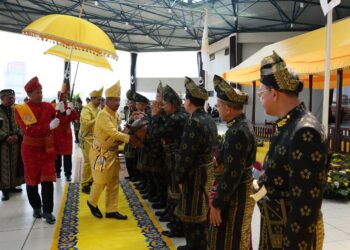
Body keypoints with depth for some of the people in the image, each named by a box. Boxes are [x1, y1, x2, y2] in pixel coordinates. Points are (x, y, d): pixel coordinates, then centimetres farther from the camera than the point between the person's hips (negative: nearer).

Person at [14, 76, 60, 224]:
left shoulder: (48, 106, -1)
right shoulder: (20, 109, -11)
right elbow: (28, 130, -22)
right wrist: (49, 126, -29)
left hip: (47, 148, 2)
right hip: (30, 150, -2)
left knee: (48, 180, -1)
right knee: (32, 180, 12)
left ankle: (48, 211, 7)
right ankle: (36, 208, 32)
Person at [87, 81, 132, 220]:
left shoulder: (115, 114, 8)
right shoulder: (103, 115, -20)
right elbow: (113, 133, -28)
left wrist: (122, 139, -7)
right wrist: (129, 137, -22)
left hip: (113, 153, 9)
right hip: (101, 153, -9)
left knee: (114, 183, 11)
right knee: (101, 181, 1)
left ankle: (111, 210, 21)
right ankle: (92, 202, 29)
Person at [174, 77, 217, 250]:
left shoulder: (194, 122, -23)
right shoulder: (208, 119, 8)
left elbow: (186, 155, -23)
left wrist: (179, 178, -11)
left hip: (196, 174, -10)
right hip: (207, 170, 10)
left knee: (193, 215, 4)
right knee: (201, 212, 20)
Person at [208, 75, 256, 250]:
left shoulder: (237, 132, -26)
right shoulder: (242, 125, 6)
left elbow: (232, 173, -26)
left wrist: (217, 204, -20)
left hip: (235, 196, -9)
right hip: (239, 191, 9)